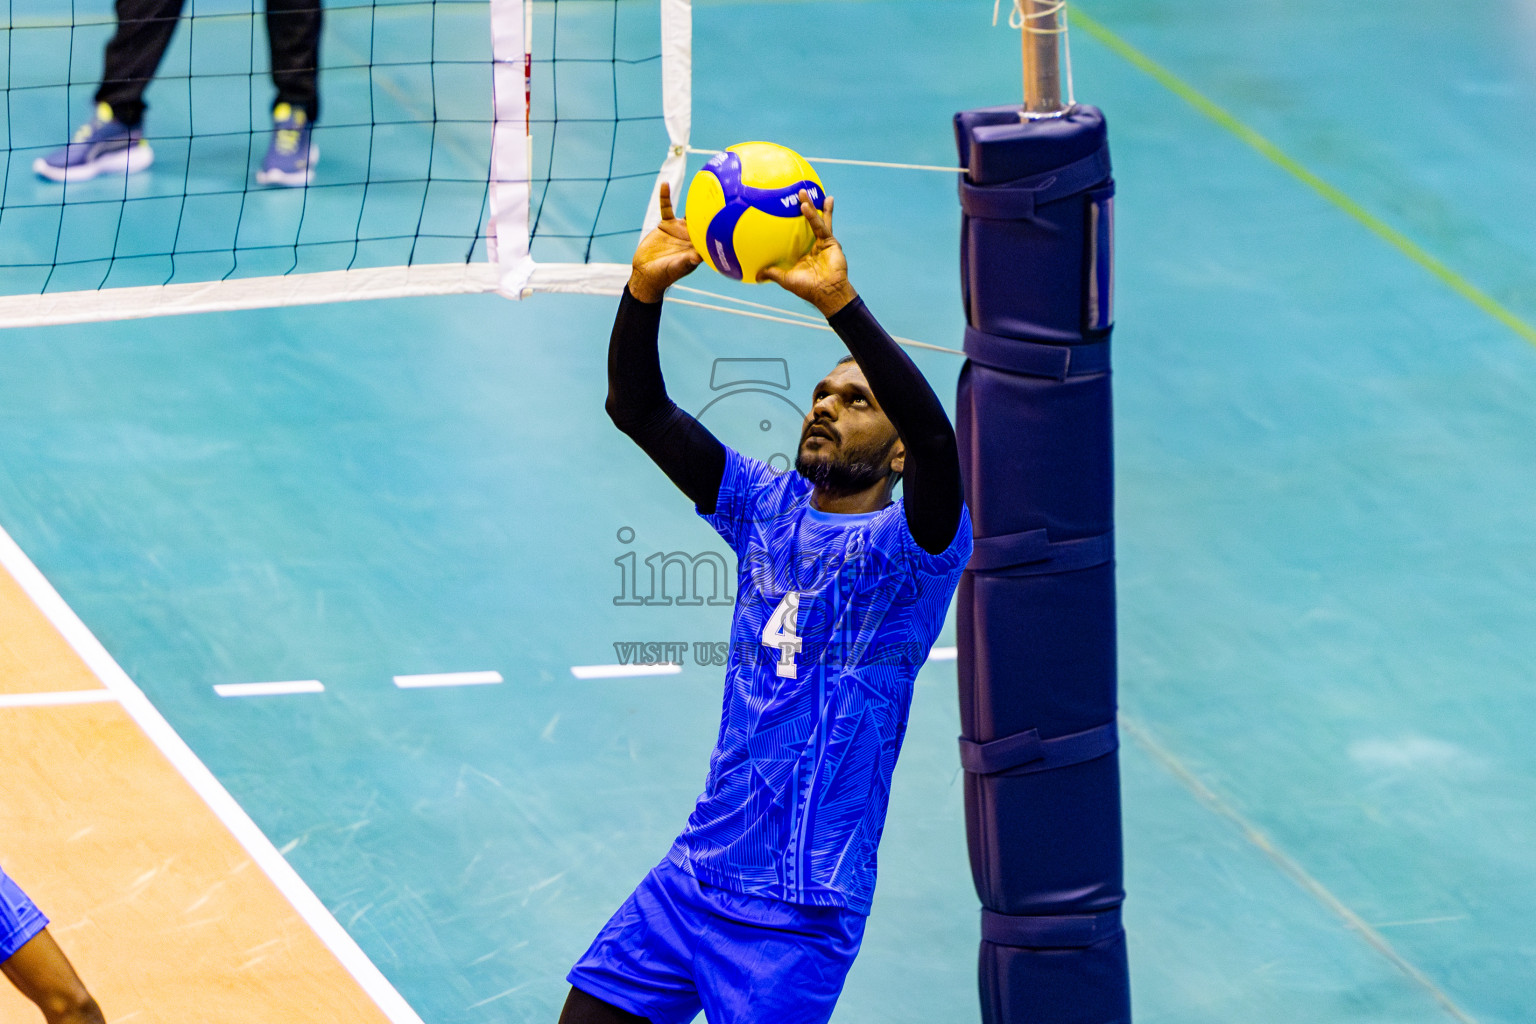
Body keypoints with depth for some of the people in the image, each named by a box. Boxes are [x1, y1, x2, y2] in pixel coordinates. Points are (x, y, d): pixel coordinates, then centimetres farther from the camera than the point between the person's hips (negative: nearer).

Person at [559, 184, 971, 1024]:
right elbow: (637, 408, 1)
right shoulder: (768, 509, 8)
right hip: (698, 870, 6)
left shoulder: (909, 548, -9)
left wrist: (839, 303, -40)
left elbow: (937, 442, -31)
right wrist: (645, 289, -18)